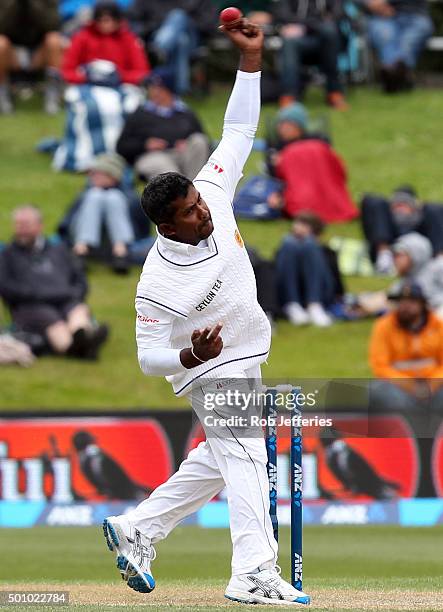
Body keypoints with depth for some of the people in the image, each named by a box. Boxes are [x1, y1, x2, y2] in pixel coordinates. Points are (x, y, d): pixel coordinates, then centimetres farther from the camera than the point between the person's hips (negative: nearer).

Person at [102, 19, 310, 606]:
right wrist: (189, 356, -42)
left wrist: (251, 58, -17)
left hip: (246, 362, 8)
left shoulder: (211, 194, -13)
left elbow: (238, 132, -8)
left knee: (217, 459, 17)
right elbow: (149, 357, -22)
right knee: (243, 452, -19)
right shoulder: (158, 282, -29)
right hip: (211, 374, -8)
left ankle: (135, 530, 27)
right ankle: (255, 574, -29)